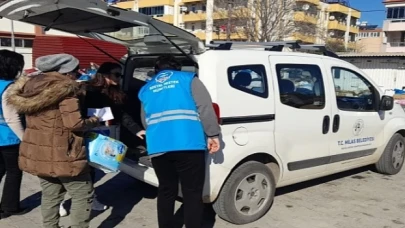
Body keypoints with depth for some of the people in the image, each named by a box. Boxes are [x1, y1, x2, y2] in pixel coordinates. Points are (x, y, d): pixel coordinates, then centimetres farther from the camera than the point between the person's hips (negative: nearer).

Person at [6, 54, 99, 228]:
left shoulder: (31, 86, 9)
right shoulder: (65, 88, -16)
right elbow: (74, 123, -21)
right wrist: (94, 121, -4)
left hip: (37, 153, 8)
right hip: (62, 154, -8)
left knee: (50, 195, 18)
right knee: (82, 195, 4)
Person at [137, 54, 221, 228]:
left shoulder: (146, 89, 22)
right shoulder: (188, 79, 10)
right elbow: (205, 108, -2)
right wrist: (213, 135, -1)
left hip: (158, 148, 4)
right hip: (189, 145, -3)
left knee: (166, 192, 17)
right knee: (192, 194, 3)